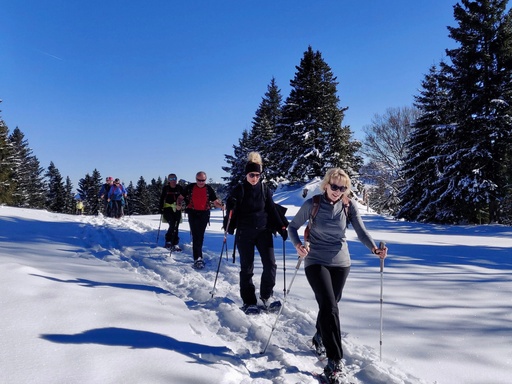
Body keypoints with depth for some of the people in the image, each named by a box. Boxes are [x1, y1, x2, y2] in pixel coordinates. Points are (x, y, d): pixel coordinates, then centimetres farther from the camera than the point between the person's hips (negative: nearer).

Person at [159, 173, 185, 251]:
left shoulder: (180, 188, 3)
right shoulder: (165, 188, 1)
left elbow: (184, 197, 10)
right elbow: (162, 199, 5)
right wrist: (161, 209, 0)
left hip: (177, 210, 2)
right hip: (168, 209, -2)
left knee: (175, 227, -1)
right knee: (172, 225, -17)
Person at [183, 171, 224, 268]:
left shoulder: (209, 189, 3)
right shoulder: (190, 187, 2)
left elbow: (215, 202, 3)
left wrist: (221, 206, -17)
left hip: (204, 214, 1)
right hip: (193, 213, -1)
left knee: (200, 235, 8)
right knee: (196, 235, -9)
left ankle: (197, 255, 26)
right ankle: (198, 258, -14)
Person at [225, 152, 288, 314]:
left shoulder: (265, 189, 4)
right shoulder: (240, 189, -2)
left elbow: (272, 210, 8)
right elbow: (231, 210, -1)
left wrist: (282, 227, 4)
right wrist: (230, 205, -22)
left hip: (263, 231, 2)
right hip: (244, 234, -2)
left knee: (270, 264, -3)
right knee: (247, 268, 3)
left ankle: (266, 296, 16)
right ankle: (249, 301, 13)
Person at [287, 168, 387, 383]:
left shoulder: (349, 205, -4)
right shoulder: (312, 204, -11)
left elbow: (361, 231, -12)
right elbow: (292, 227, -3)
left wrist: (374, 248, -31)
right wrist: (297, 245, -23)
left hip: (341, 262, 3)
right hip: (316, 262, -3)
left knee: (329, 304, 18)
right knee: (329, 307, -16)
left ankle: (320, 337, 47)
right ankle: (334, 361, -9)